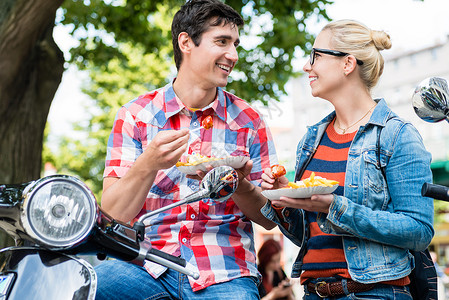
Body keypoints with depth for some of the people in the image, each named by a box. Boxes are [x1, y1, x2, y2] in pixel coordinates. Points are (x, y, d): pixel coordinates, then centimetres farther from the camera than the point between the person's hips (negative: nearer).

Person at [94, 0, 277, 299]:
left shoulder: (249, 122, 9)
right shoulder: (135, 115, 6)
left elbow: (269, 218, 10)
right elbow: (113, 215, 0)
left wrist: (238, 186, -11)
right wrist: (149, 164, -18)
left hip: (225, 276, 2)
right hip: (150, 270, -2)